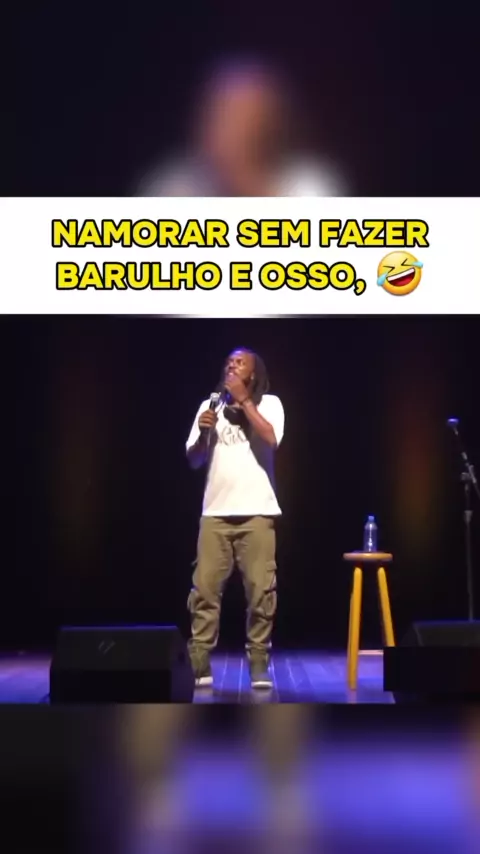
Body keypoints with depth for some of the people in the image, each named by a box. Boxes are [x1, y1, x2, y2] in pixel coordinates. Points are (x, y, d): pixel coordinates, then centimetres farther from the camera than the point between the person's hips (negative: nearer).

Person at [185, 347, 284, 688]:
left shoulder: (269, 403, 5)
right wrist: (204, 433, -7)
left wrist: (243, 400, -9)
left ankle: (259, 665, 6)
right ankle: (198, 665, 1)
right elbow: (193, 461, 13)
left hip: (257, 512, -2)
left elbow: (270, 441, -14)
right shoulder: (209, 406, 13)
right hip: (215, 512, 2)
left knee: (261, 590, -3)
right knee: (205, 590, -3)